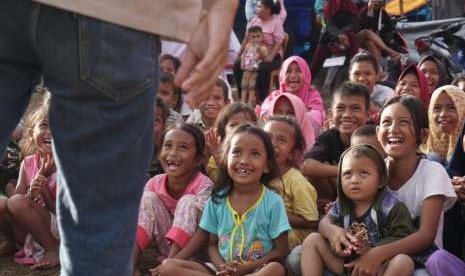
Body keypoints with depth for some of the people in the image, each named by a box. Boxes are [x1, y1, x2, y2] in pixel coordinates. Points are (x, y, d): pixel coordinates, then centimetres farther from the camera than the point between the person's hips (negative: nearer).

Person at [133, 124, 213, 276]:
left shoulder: (204, 186, -21)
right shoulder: (154, 184, -6)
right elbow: (141, 221, -8)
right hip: (168, 248, 4)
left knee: (188, 201, -26)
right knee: (148, 198, -13)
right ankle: (132, 264, -21)